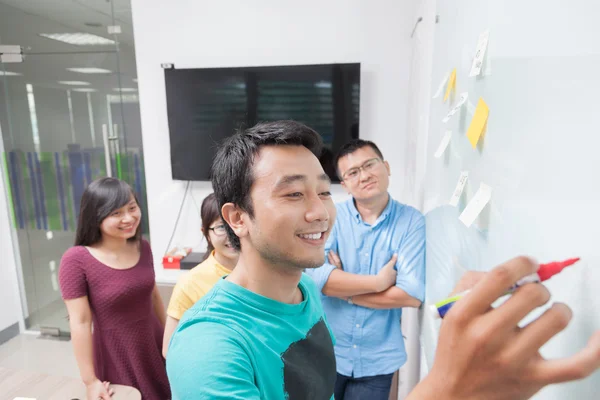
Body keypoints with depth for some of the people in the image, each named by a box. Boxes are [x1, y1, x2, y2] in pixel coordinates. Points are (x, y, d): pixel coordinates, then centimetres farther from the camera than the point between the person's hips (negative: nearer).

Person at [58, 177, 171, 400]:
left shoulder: (142, 248, -4)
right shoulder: (77, 260, -19)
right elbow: (80, 322, -16)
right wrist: (90, 381, -12)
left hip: (155, 349, 4)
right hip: (116, 358, -4)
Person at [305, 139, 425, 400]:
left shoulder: (412, 222, -9)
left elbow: (413, 294, -17)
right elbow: (315, 276, -21)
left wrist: (341, 287, -14)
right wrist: (380, 281, -18)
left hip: (377, 362, 0)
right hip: (326, 354, 0)